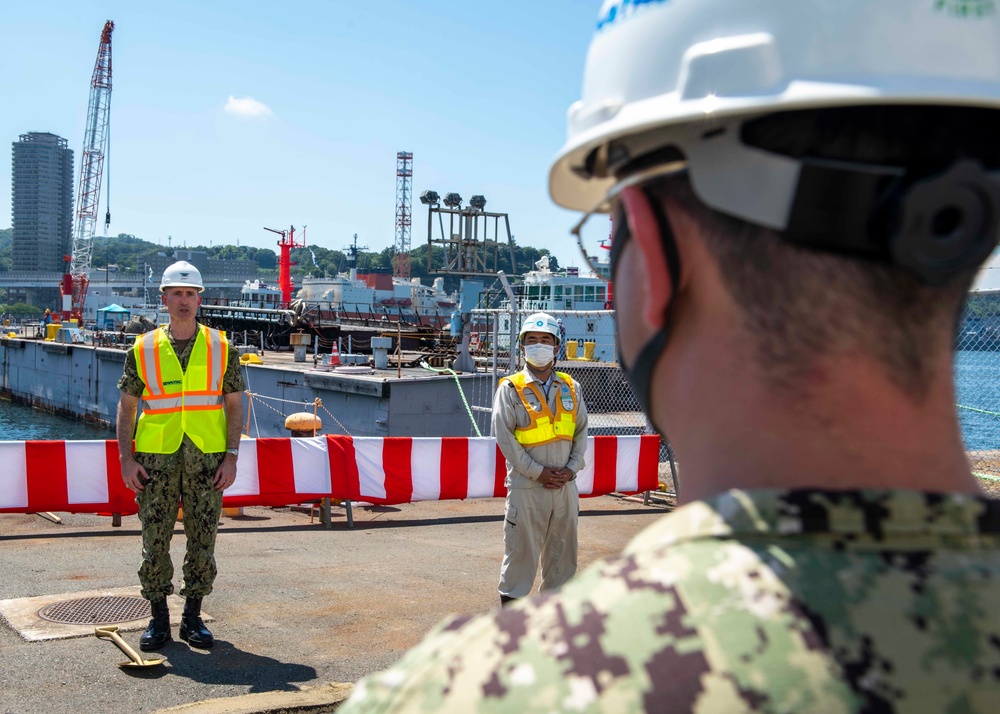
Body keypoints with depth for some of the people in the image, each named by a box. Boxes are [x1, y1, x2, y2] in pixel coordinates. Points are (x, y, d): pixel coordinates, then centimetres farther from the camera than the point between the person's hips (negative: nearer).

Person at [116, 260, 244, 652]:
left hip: (206, 458, 0)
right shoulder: (143, 349, 4)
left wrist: (231, 457, -3)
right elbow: (127, 406, 7)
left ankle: (193, 618, 17)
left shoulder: (220, 347, 4)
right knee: (155, 541, 2)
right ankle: (158, 619, 16)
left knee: (202, 540, 4)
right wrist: (126, 458, -2)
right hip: (156, 458, 0)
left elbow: (234, 403, 6)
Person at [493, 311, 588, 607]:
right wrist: (538, 472, -12)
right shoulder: (510, 389, -4)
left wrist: (571, 468, -3)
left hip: (565, 485, 5)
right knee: (520, 550, 0)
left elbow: (581, 431, 12)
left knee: (561, 550, 12)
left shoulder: (571, 388, 9)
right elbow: (504, 437, -9)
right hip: (526, 486, -4)